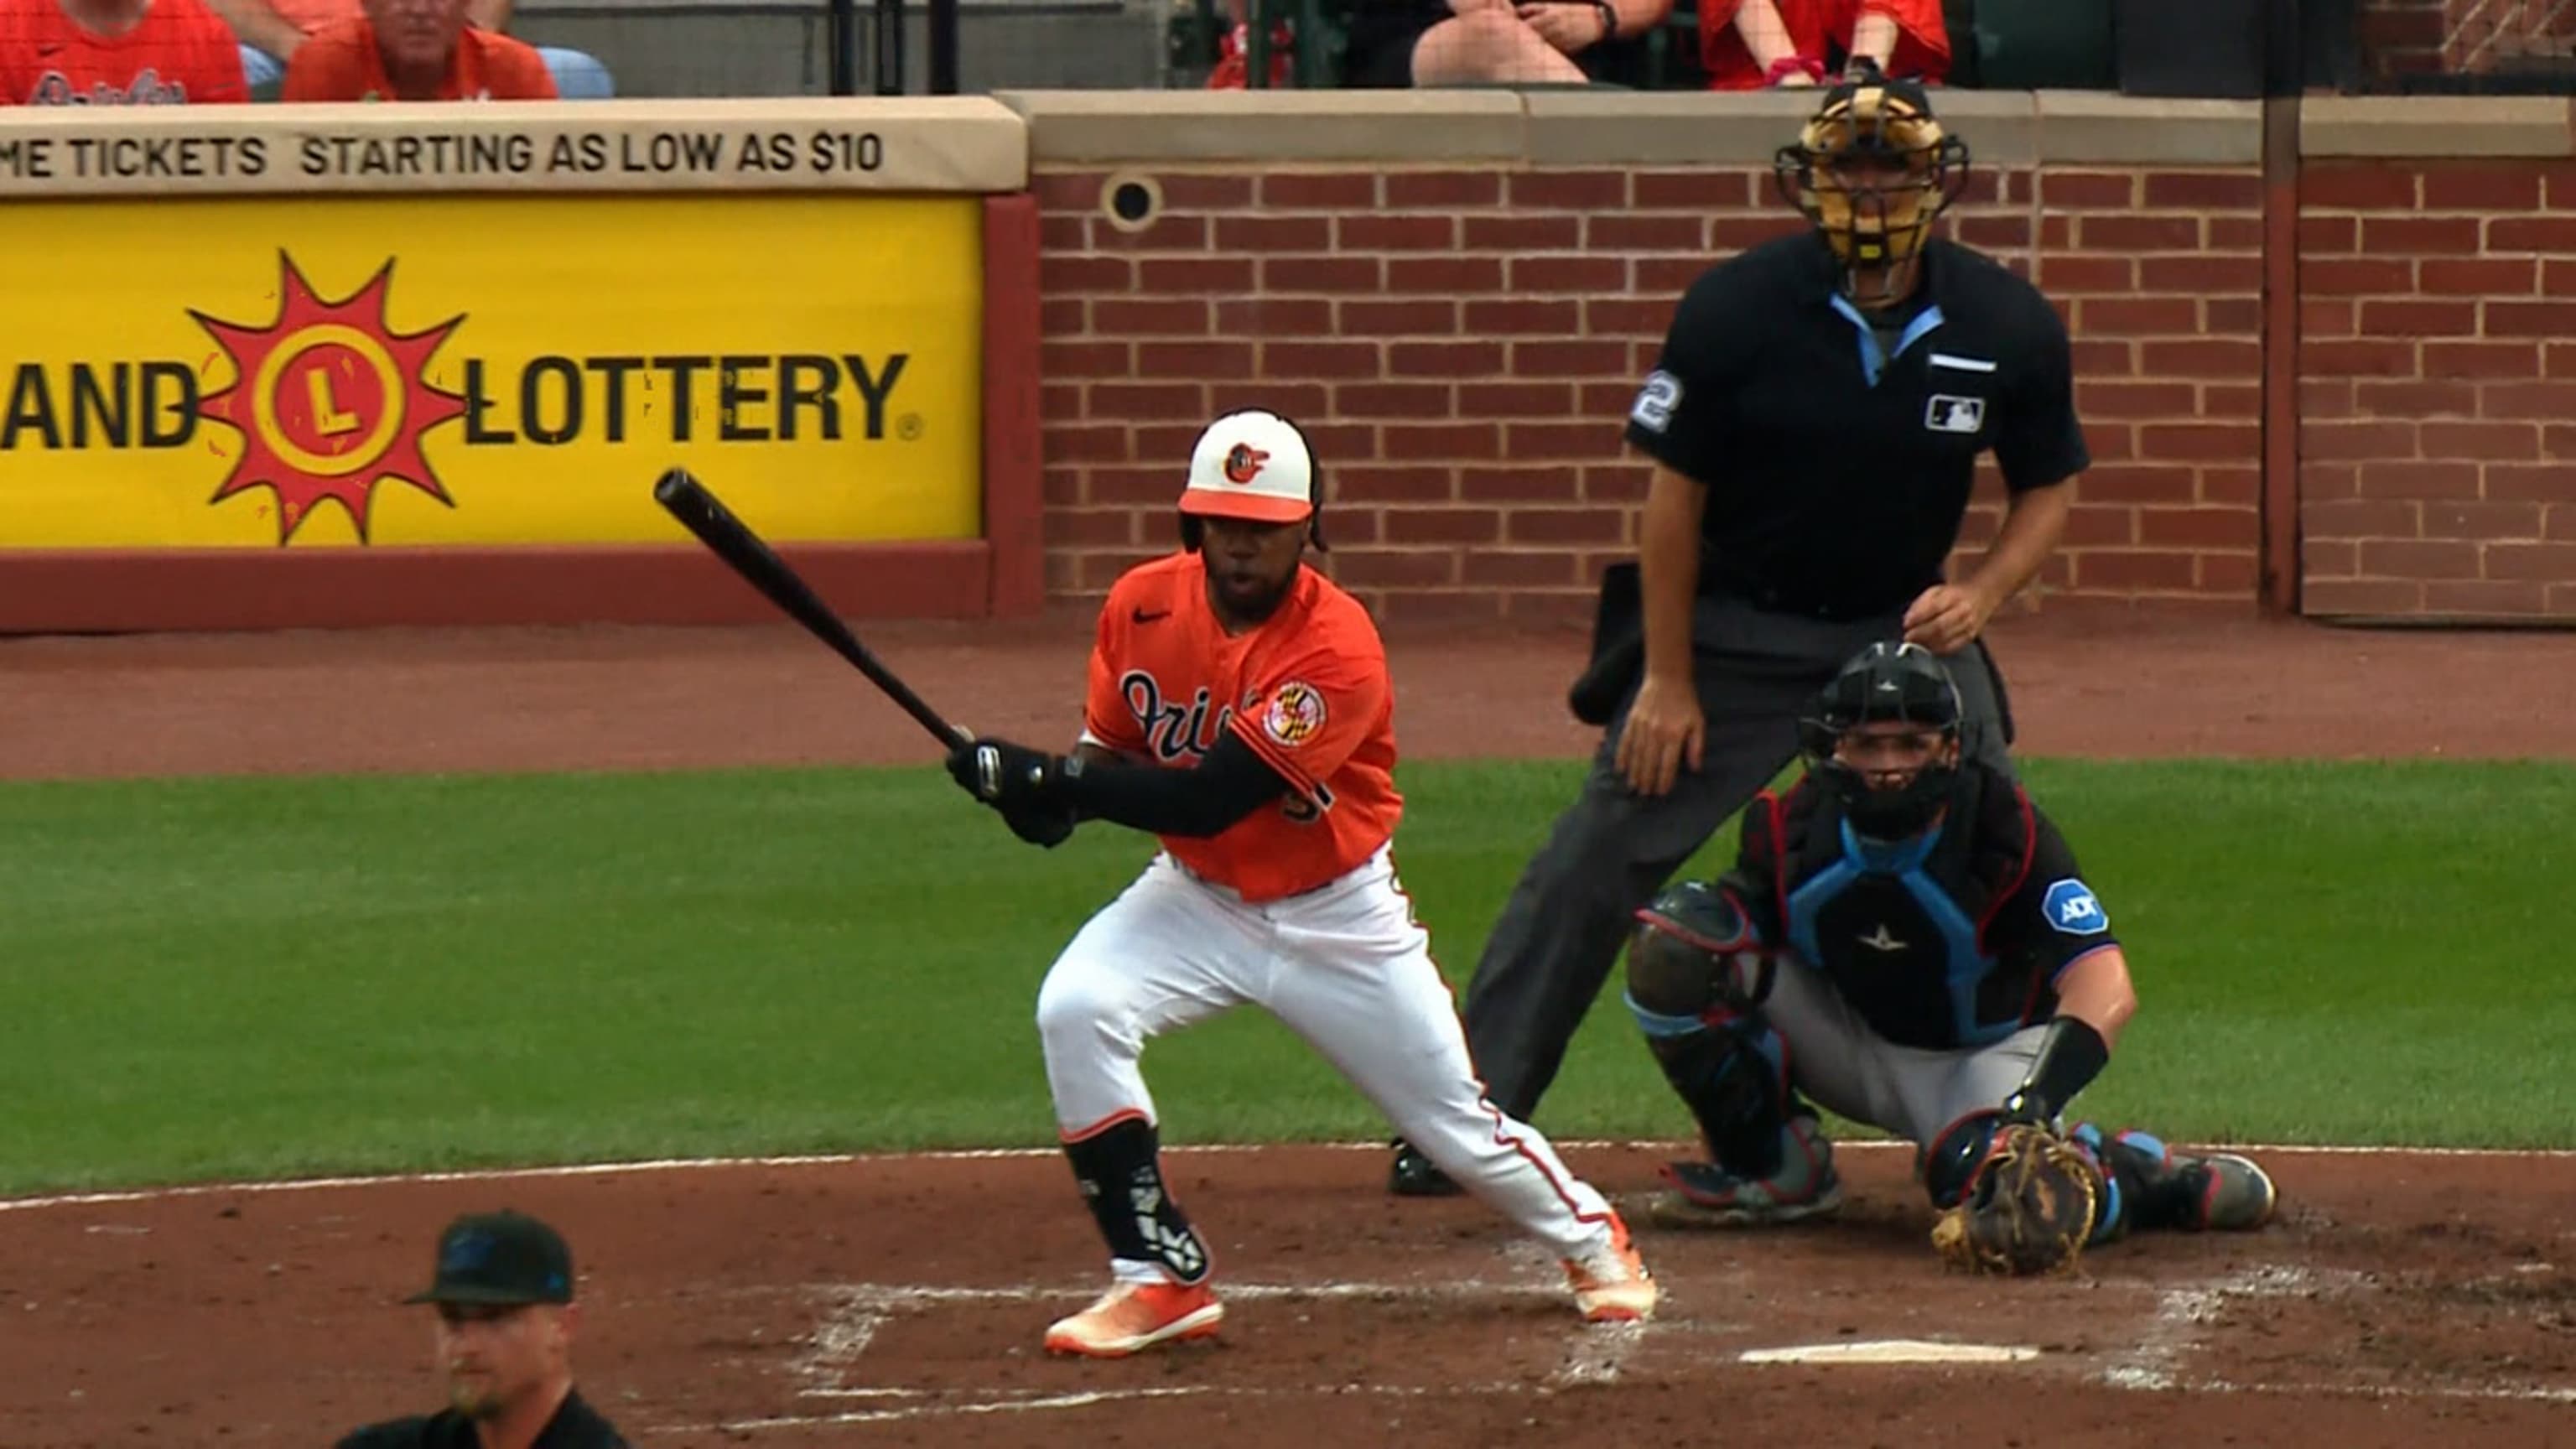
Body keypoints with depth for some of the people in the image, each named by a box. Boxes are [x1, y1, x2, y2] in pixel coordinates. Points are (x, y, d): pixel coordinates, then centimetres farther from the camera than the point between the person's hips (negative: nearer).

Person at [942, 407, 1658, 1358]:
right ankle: (1161, 1280, -13)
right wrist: (1055, 796, -23)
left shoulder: (1338, 650, -28)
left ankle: (1588, 1237, 38)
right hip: (1195, 897, 3)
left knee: (1453, 1119, 5)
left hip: (1334, 915, -3)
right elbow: (1111, 752, 1)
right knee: (1074, 1009, -24)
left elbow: (1207, 799, -33)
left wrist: (1049, 779, -38)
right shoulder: (1143, 606, -11)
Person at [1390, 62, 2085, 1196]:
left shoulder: (2010, 327, -10)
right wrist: (1668, 679, -10)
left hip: (1906, 632, 2)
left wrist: (1982, 594, -16)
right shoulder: (1734, 311, -17)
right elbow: (1675, 495, -9)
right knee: (1596, 867, -4)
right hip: (1732, 632, -2)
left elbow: (2046, 490, 4)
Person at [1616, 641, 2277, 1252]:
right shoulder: (1791, 827, -16)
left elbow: (2105, 987, -35)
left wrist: (2034, 1101, -51)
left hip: (1986, 1055, -4)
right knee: (1676, 939, -19)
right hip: (1851, 1044, 4)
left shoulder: (2005, 831, -27)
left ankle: (2155, 1180, -4)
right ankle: (1774, 1171, -4)